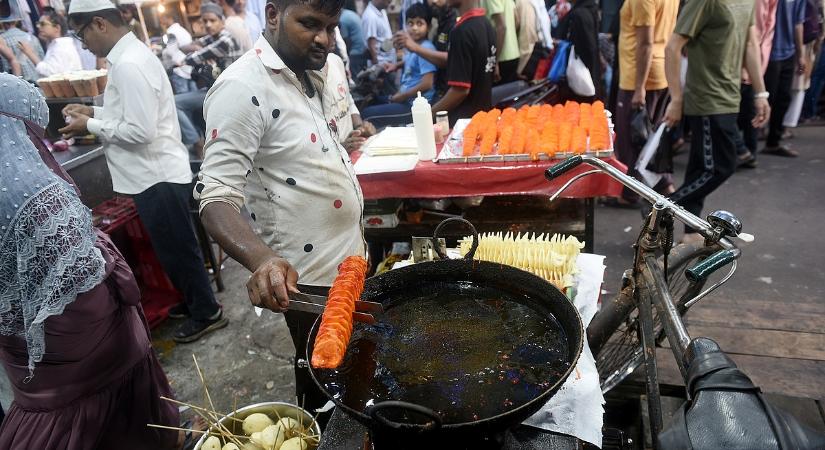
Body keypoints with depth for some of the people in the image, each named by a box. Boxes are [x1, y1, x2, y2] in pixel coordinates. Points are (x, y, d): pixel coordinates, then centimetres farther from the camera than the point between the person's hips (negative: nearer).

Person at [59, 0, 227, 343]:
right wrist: (95, 111, 11)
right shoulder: (131, 54, 11)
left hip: (157, 176, -10)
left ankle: (206, 312, 19)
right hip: (155, 173, 10)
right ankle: (194, 301, 35)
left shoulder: (128, 65, -21)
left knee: (177, 248, 3)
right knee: (173, 247, 20)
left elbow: (140, 131, -25)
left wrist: (91, 126, -12)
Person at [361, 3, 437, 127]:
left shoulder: (426, 49, -16)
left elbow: (427, 84, -22)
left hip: (415, 106, -10)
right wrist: (398, 94, 7)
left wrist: (400, 96, -13)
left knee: (367, 115, -13)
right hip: (407, 100, 10)